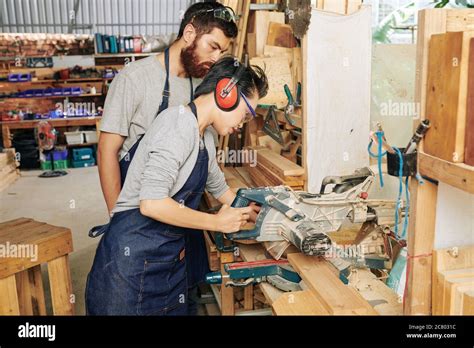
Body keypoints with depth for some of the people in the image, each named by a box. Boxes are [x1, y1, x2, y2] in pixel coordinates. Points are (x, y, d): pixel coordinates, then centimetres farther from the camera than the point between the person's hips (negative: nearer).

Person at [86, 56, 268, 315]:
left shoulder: (205, 137, 13)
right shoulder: (180, 123, -17)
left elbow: (219, 188, 28)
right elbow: (152, 203, -25)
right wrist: (217, 222, -14)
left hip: (171, 258, 9)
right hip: (134, 257, -9)